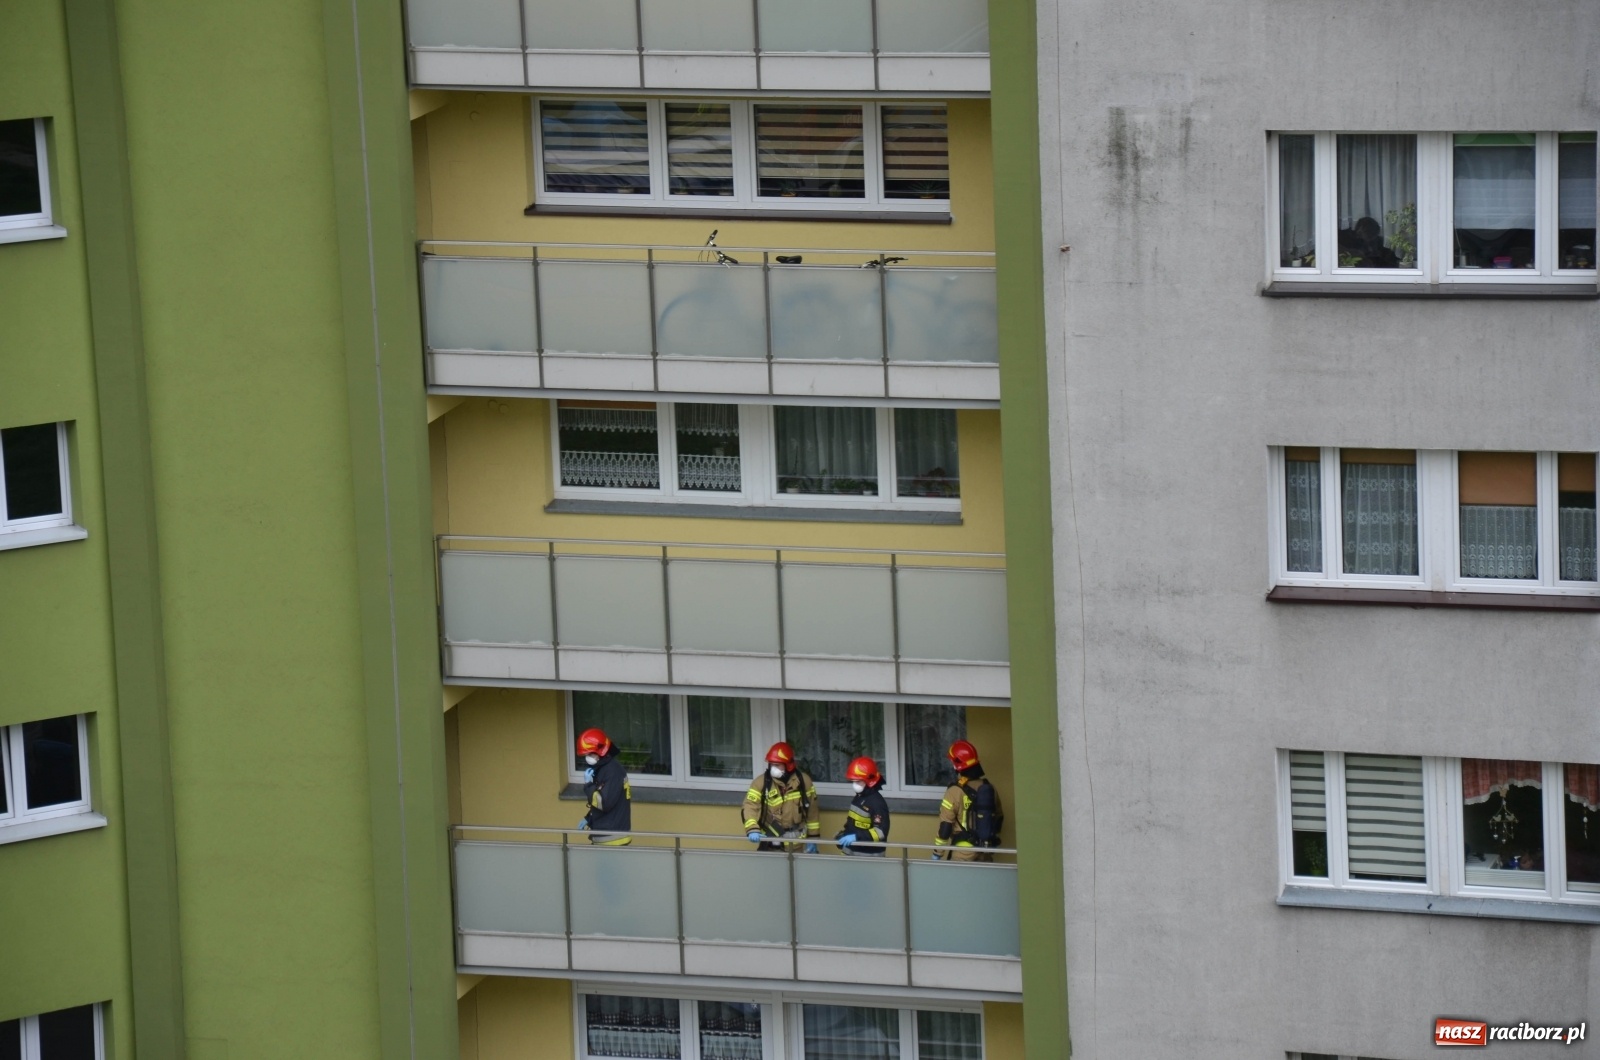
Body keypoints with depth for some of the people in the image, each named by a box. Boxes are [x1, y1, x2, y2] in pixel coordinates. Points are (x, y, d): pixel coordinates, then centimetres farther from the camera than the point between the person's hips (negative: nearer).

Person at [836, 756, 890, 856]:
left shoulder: (877, 802, -20)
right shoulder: (859, 798, 10)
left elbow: (881, 832, -26)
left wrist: (857, 837, -33)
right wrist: (843, 834, 10)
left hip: (869, 856, -9)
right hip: (852, 852, 9)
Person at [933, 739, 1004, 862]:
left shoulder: (954, 792, -15)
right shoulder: (990, 789, 4)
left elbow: (944, 827, -13)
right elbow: (998, 821, 13)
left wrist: (937, 854, -5)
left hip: (963, 854, -6)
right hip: (985, 855, 6)